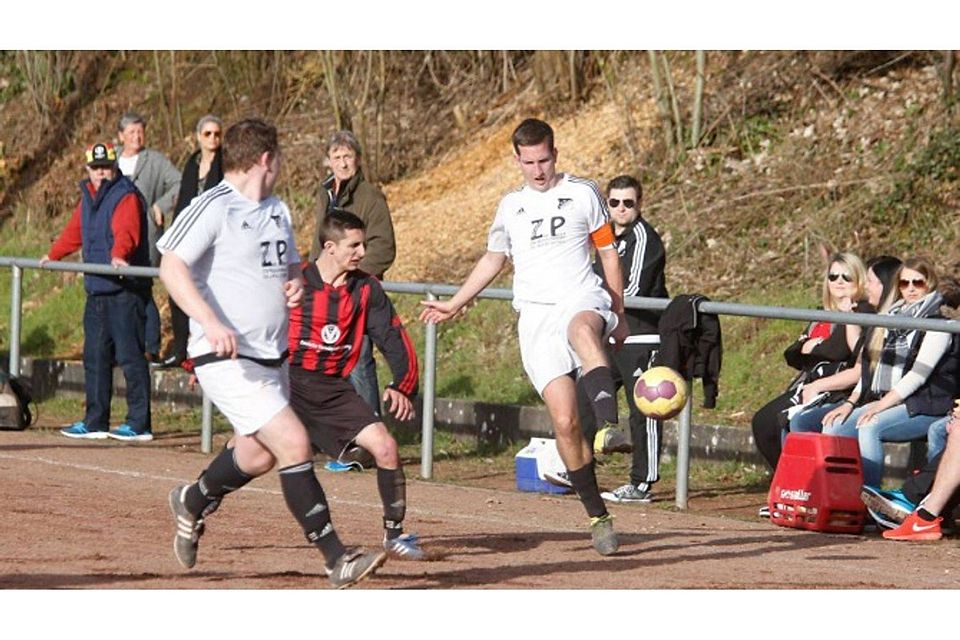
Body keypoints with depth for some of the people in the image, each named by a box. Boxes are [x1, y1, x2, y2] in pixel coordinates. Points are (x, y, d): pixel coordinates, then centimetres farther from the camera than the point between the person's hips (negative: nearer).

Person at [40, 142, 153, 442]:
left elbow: (126, 232, -28)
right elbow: (74, 233, 34)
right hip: (97, 290, 9)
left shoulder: (126, 197, -10)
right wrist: (51, 256, 44)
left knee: (129, 355, -9)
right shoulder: (88, 198, 17)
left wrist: (118, 255, -46)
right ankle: (95, 422, 21)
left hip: (125, 291, -9)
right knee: (95, 357, 13)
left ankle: (139, 424, -7)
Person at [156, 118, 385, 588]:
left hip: (271, 356, 9)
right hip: (226, 358, -9)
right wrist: (210, 322, -32)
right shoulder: (212, 208, -12)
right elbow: (172, 266, -20)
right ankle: (336, 559, -12)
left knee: (258, 456, 18)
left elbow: (289, 265, 27)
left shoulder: (277, 210, 15)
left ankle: (193, 503, 47)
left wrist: (296, 285, 2)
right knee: (294, 444, -16)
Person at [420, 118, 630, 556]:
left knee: (582, 330, -44)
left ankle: (609, 425, -66)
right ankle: (598, 516, -4)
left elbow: (608, 254, 15)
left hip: (582, 300, -3)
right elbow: (493, 260, 33)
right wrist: (454, 305, 31)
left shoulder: (583, 194, 10)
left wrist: (619, 316, 12)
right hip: (536, 316, 3)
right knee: (564, 420, -12)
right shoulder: (511, 206, 18)